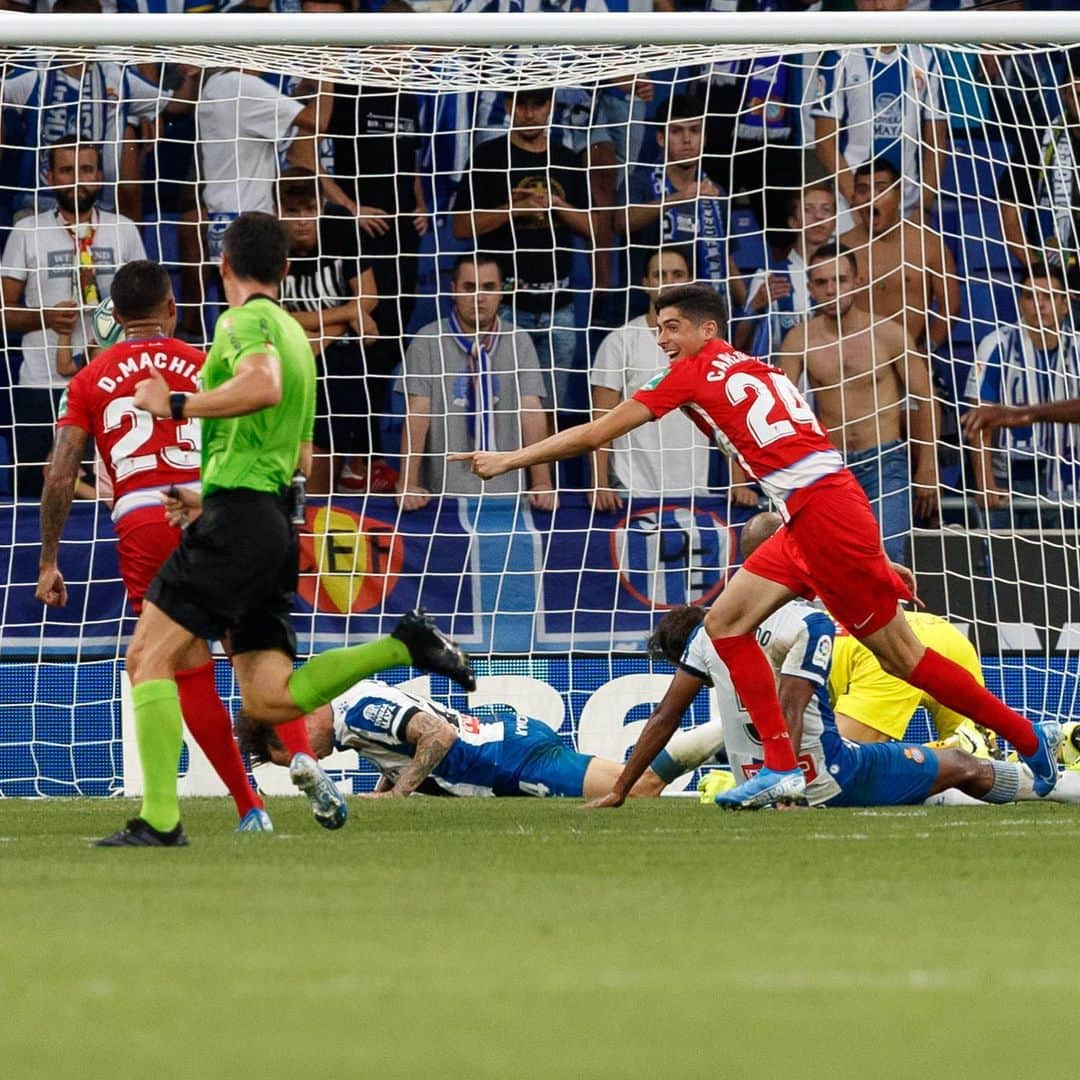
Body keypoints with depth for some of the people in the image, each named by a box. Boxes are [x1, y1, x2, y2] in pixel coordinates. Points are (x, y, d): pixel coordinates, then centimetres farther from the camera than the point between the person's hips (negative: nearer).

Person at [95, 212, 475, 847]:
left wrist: (175, 405, -20)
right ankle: (403, 647, -1)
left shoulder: (245, 320, -5)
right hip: (276, 521, 9)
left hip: (237, 519, -9)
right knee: (269, 698, 6)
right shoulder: (294, 333, 24)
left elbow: (264, 386, -28)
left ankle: (160, 819, -17)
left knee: (149, 656, -9)